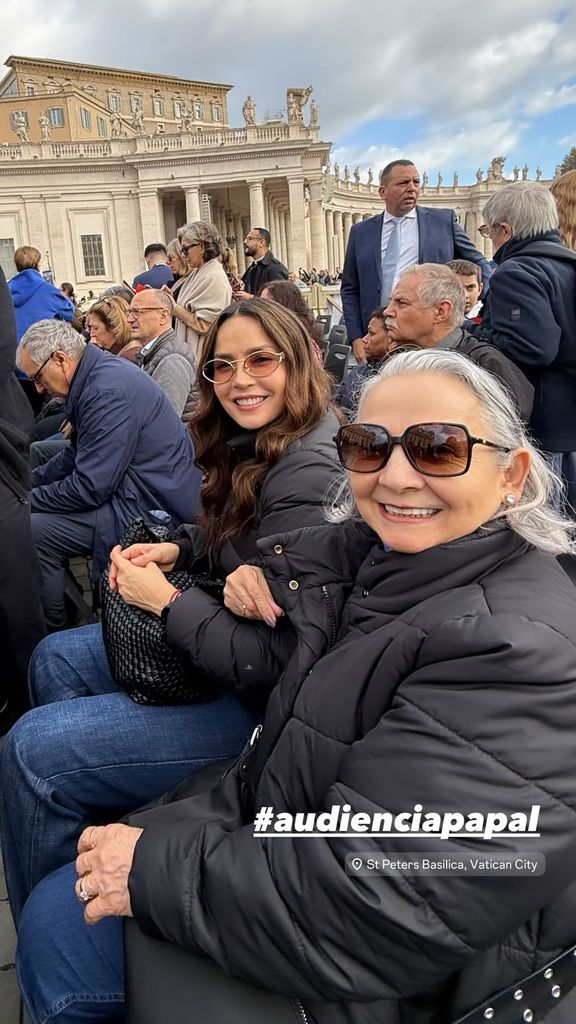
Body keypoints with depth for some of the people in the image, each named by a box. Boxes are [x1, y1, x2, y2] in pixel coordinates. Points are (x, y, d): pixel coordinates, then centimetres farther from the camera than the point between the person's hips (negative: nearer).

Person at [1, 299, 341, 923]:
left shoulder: (307, 478, -27)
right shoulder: (251, 449, 3)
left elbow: (276, 658, -30)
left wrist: (164, 600, -19)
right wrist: (178, 550, 0)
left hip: (262, 698, -10)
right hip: (223, 646, 10)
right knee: (53, 660, 18)